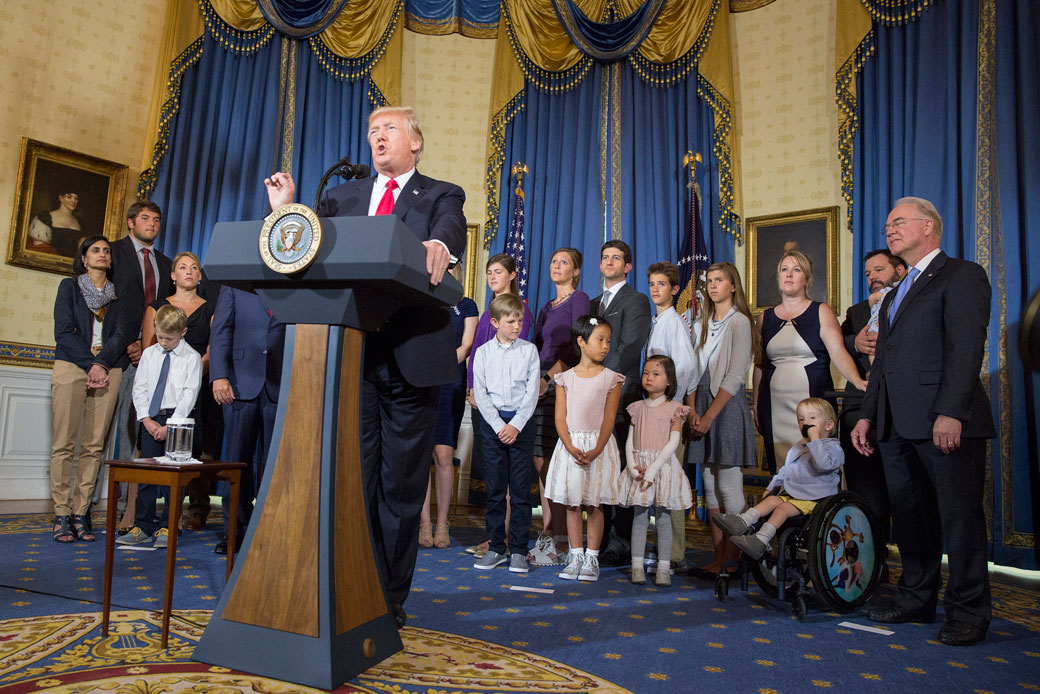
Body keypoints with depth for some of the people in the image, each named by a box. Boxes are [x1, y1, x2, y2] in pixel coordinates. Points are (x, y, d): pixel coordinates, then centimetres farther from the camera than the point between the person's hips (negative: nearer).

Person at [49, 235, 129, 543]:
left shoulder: (117, 295, 17)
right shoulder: (69, 286, 12)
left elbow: (121, 335, 6)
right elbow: (63, 330, 0)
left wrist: (102, 364, -11)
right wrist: (90, 364, -10)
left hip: (108, 371, 2)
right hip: (71, 367, -2)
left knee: (93, 446, -1)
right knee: (64, 444, -5)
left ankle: (80, 514, 4)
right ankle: (61, 515, 0)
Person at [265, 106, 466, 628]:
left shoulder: (441, 196, 10)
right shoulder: (343, 197, 21)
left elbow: (450, 231, -13)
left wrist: (440, 244, -35)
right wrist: (285, 214, -5)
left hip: (410, 355, -2)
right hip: (351, 352, 3)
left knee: (401, 483, 4)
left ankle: (390, 599, 17)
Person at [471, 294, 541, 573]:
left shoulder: (529, 350, 3)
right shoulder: (483, 352, 4)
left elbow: (532, 392, -2)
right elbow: (480, 394, 0)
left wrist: (516, 425, -11)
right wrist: (498, 425, -10)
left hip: (521, 422, 0)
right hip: (491, 422, 1)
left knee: (521, 488, 1)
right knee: (495, 489, 5)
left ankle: (518, 550, 10)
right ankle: (496, 548, 16)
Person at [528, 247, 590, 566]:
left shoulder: (579, 299, 0)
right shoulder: (546, 307, 23)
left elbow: (575, 348, -11)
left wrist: (547, 378, -17)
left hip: (561, 384, -7)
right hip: (539, 387, 7)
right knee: (540, 462, 5)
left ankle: (560, 543, -5)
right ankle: (546, 535, 11)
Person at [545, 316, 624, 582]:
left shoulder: (611, 378, 1)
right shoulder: (566, 378, 4)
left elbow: (609, 418, -5)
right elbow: (560, 417, 0)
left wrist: (596, 451, -16)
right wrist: (571, 448, -14)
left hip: (599, 446, -1)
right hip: (570, 445, 1)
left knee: (594, 505, 3)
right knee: (572, 504, 6)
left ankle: (591, 558, 13)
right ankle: (576, 555, 17)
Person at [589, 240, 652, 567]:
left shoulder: (636, 301, 1)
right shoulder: (594, 304, 24)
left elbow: (628, 350, -10)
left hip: (618, 396, -7)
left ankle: (619, 546, -1)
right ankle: (598, 541, 16)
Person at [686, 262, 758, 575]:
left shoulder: (739, 322, -5)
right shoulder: (702, 325, 16)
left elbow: (734, 377, -11)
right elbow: (694, 370, 12)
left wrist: (710, 415, -14)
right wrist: (693, 410, -1)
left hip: (728, 408, -7)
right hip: (702, 408, 7)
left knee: (728, 485, -6)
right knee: (709, 484, 6)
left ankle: (733, 556, 2)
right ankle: (718, 556, 13)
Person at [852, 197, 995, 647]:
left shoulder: (962, 275, -1)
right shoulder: (895, 294, 24)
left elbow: (966, 348, -13)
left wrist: (951, 412, -21)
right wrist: (867, 415, 16)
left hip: (945, 422, -8)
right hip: (898, 425, 8)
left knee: (959, 517, 1)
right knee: (909, 516, 12)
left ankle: (968, 612, 12)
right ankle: (916, 600, 23)